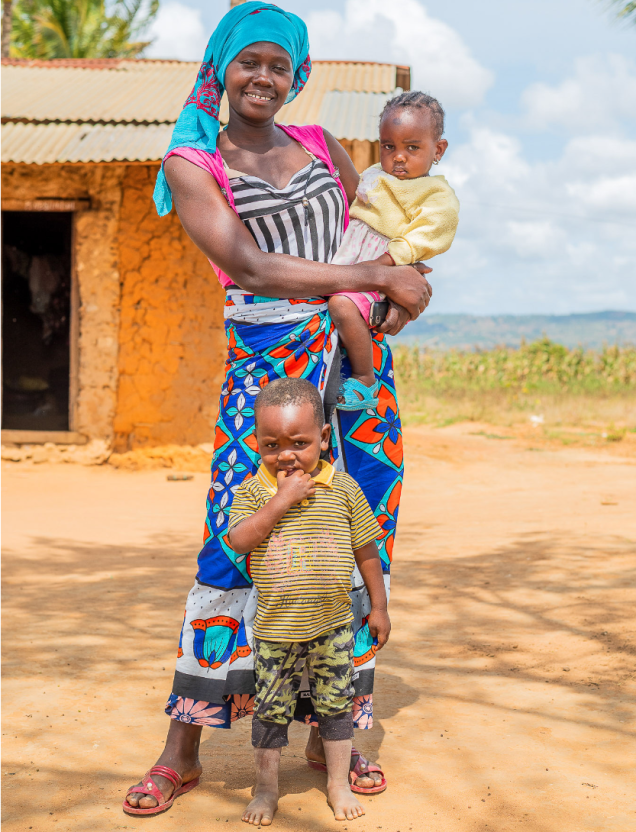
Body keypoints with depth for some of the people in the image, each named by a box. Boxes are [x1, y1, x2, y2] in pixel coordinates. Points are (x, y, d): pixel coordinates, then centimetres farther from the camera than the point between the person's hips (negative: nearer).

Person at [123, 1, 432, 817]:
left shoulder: (321, 145, 13)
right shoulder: (192, 165, 0)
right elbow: (253, 269, -13)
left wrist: (402, 291, 0)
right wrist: (379, 278, -17)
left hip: (358, 358, 4)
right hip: (266, 365, -4)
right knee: (234, 543, -8)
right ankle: (182, 748, 5)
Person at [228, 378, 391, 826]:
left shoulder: (343, 488, -4)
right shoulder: (253, 491, -6)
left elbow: (366, 549, 4)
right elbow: (238, 539, -20)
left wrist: (379, 606, 6)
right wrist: (280, 500, -24)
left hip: (333, 624, 1)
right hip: (275, 627, -1)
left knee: (336, 704, 12)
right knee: (271, 709, 9)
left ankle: (339, 783, 29)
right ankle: (267, 787, 26)